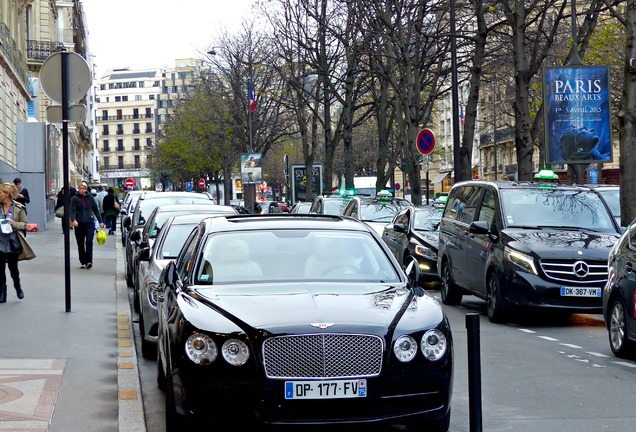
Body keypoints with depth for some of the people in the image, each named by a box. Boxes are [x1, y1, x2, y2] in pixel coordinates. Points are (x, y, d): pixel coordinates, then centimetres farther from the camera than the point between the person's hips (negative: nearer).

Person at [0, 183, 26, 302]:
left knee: (13, 267, 6)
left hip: (13, 243, -2)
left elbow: (24, 225, -1)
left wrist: (14, 223, -18)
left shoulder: (18, 208, -6)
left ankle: (17, 286, 34)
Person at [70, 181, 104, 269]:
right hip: (79, 224, 0)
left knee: (89, 242, -15)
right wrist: (73, 220, -26)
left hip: (90, 223, 0)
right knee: (80, 244, 6)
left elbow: (96, 210, 13)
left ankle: (89, 261, -18)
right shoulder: (75, 199, 1)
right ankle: (83, 262, 16)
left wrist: (100, 221, 9)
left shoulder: (90, 198, 8)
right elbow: (72, 211, -8)